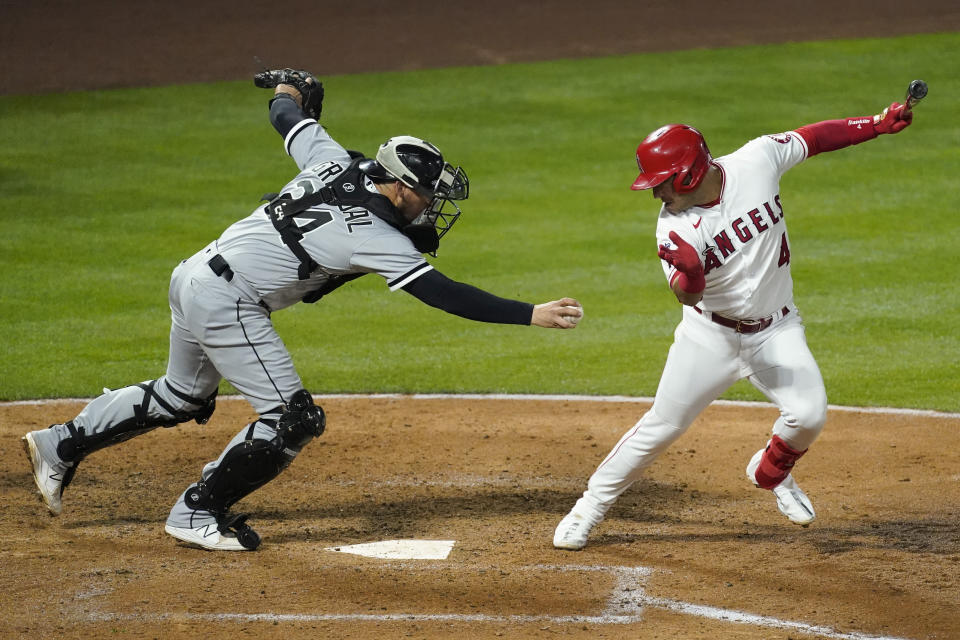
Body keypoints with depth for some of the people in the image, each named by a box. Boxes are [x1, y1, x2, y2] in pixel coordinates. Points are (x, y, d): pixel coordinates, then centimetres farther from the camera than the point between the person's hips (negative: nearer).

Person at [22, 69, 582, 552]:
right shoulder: (377, 238, -20)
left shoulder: (335, 161, -1)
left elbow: (285, 115, 15)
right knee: (294, 418, -5)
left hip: (194, 275, 9)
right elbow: (445, 294, -24)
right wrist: (530, 315, -24)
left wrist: (292, 86, 38)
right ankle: (197, 512, 5)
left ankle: (62, 444, 34)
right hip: (229, 302, -9)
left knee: (184, 395, 28)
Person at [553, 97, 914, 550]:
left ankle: (770, 473, 17)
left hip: (776, 330, 1)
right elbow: (688, 295, -29)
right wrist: (686, 270, -52)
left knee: (808, 415, -16)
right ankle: (590, 507, 14)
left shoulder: (756, 162, -17)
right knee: (662, 424, -1)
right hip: (711, 335, -1)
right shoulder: (675, 226, -21)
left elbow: (811, 138, -2)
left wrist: (880, 123, -2)